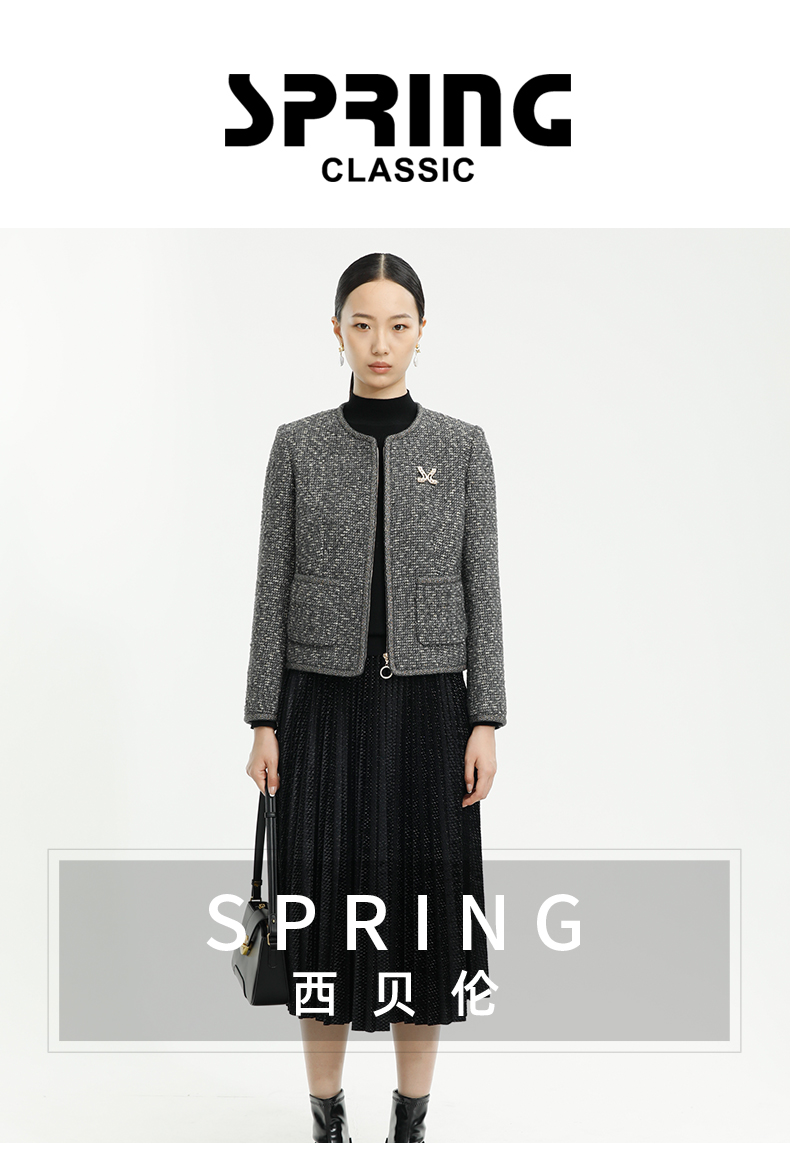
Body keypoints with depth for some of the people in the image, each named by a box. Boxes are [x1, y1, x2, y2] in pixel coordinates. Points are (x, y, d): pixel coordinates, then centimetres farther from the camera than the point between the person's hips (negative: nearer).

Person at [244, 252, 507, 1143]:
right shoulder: (298, 446, 2)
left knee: (424, 907, 7)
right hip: (323, 707, 0)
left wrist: (486, 722, -4)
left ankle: (411, 1122, 24)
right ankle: (327, 1118, 23)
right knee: (327, 905, 5)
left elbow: (482, 589, 1)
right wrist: (263, 723, -2)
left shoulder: (462, 446, 2)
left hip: (427, 708, 0)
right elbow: (273, 589, 2)